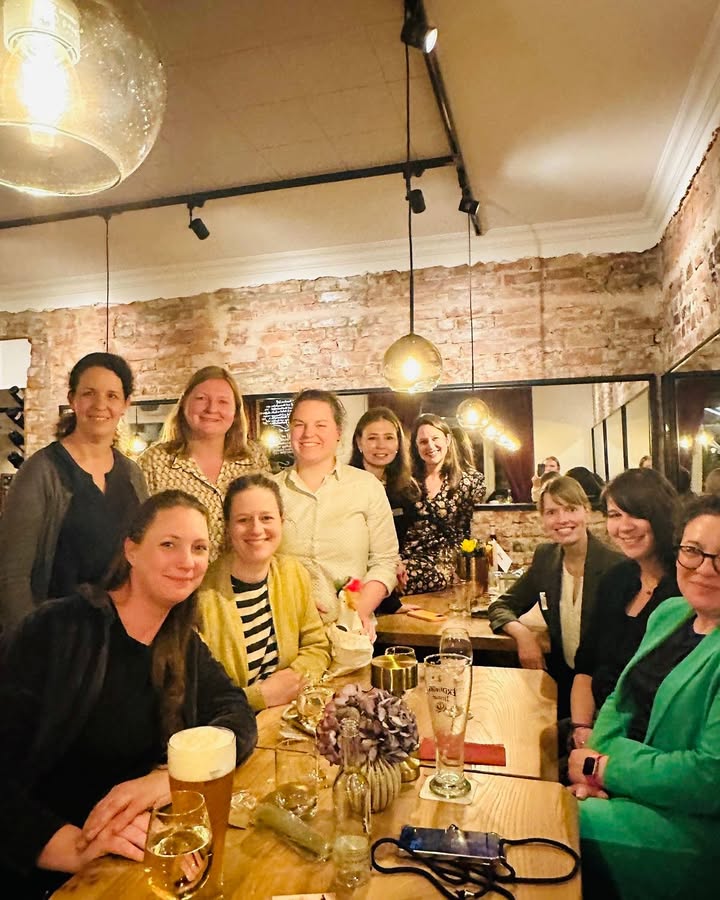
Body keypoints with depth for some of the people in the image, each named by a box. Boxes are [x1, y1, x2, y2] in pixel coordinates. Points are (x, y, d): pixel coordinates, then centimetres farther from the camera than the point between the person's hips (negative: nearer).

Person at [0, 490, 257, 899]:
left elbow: (237, 714, -7)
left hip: (133, 860, 5)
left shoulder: (184, 646, 3)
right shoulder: (61, 629, -15)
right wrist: (72, 847, -32)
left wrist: (164, 780, -23)